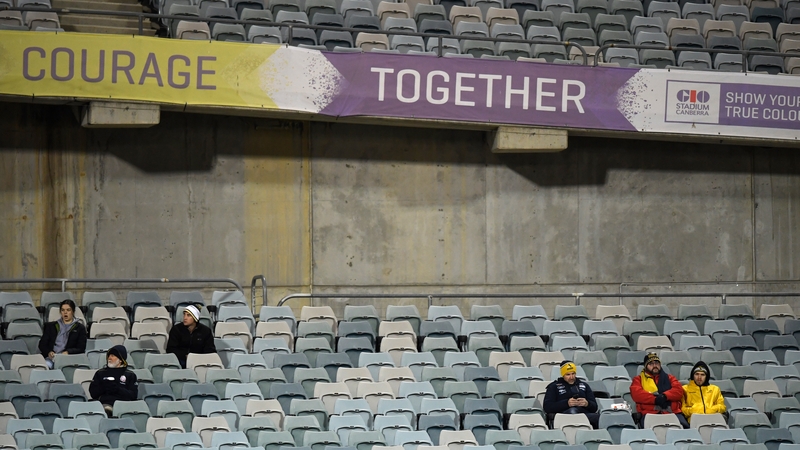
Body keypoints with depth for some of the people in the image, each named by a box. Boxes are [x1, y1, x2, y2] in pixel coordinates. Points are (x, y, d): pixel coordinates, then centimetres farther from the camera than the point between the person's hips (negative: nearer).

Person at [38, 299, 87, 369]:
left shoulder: (80, 328, 18)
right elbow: (42, 344, 16)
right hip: (51, 357, 2)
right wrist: (49, 352, -8)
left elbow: (81, 349, 8)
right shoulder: (50, 326, 25)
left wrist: (68, 352, -13)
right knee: (46, 365, -35)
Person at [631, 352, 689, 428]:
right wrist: (655, 399, -11)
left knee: (683, 426, -32)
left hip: (672, 412, 2)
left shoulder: (669, 378, 29)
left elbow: (679, 390, 11)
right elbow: (636, 393, 3)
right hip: (650, 413, -2)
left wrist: (664, 396, -10)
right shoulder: (639, 379, 23)